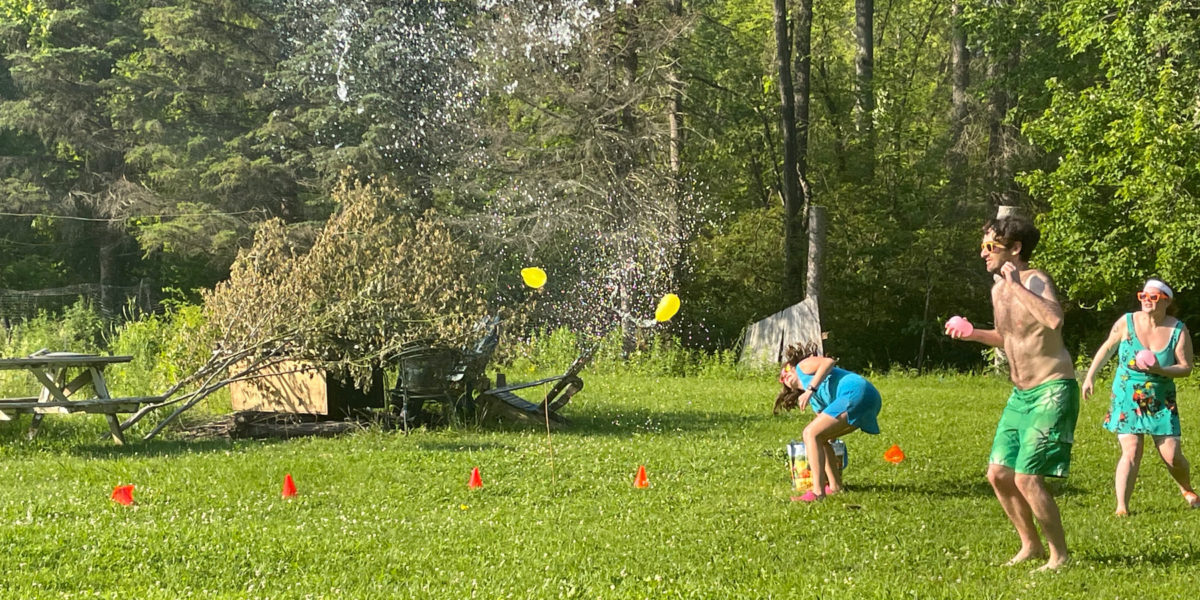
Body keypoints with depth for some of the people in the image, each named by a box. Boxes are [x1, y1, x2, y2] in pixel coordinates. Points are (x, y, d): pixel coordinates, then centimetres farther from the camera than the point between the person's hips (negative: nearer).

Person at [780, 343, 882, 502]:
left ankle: (818, 492, -20)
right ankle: (835, 486, 20)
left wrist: (811, 389, -14)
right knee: (819, 437, 21)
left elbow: (829, 362, -5)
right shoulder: (814, 401, 33)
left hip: (855, 392, -9)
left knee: (811, 433, -12)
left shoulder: (803, 366, 14)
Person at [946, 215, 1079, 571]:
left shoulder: (1034, 281, -17)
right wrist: (973, 334, 10)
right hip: (1020, 395, 9)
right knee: (998, 474, 9)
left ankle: (1059, 554, 3)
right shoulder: (998, 289, 9)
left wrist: (1016, 283, -32)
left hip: (1052, 391, -9)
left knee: (1026, 478, -13)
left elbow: (1054, 320, -40)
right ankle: (1030, 545, 26)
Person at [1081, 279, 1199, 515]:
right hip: (1127, 400, -1)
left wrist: (1160, 370, -24)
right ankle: (1121, 507, -10)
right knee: (1131, 453, -13)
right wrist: (1090, 376, 7)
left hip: (1161, 402, 1)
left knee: (1172, 457, 0)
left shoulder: (1178, 330, -8)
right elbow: (1108, 347, 8)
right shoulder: (1126, 323, -8)